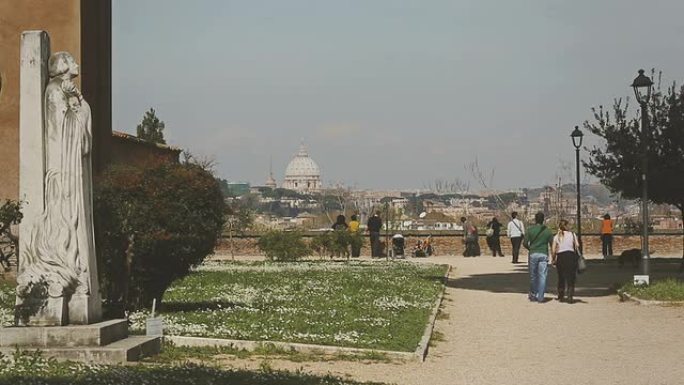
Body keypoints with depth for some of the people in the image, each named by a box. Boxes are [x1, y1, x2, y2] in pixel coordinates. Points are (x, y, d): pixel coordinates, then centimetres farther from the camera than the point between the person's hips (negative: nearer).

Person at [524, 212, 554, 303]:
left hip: (533, 254, 0)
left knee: (533, 275, 12)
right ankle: (540, 297, -4)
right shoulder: (547, 231, 4)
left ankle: (533, 295, 21)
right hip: (544, 254, 0)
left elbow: (525, 243, -4)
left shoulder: (530, 230, 0)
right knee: (542, 276, 0)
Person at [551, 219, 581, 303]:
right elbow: (577, 246, -4)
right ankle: (570, 297, -6)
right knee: (571, 277, 3)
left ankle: (561, 296, 18)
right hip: (571, 256, -1)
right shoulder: (572, 234, 2)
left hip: (560, 257, 1)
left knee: (561, 277, 13)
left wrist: (553, 259, 12)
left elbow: (553, 250, 0)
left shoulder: (556, 237, 4)